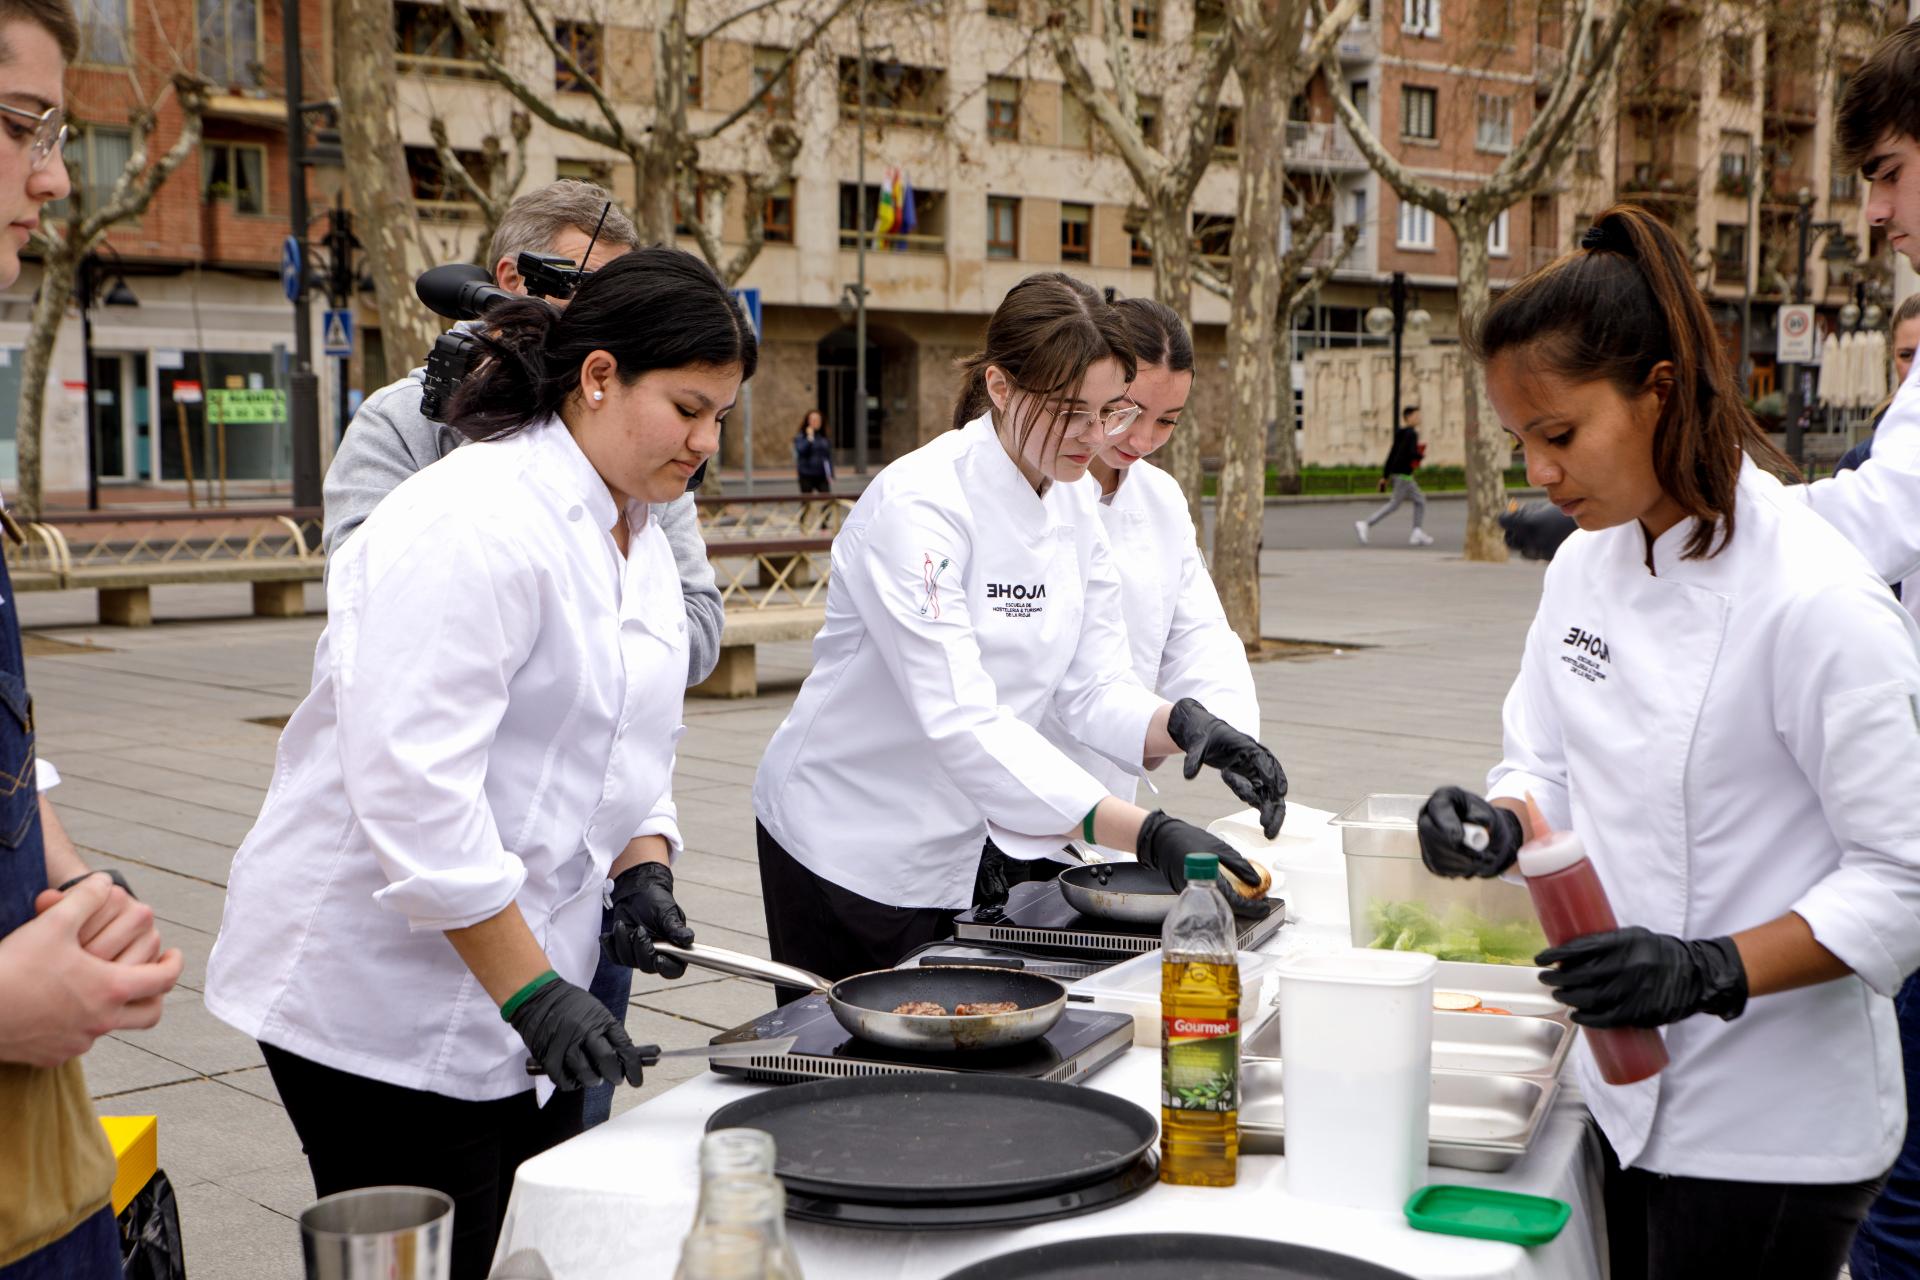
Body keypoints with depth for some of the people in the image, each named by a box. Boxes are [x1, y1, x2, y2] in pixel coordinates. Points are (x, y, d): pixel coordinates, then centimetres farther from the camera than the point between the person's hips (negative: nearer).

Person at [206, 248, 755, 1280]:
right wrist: (532, 993, -24)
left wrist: (644, 863, 0)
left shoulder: (639, 533, 11)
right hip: (376, 993, -9)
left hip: (522, 976, 9)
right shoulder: (478, 523, -21)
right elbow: (414, 786, -26)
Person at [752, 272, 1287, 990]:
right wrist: (1149, 835, -41)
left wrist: (1185, 726, -23)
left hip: (963, 848, 7)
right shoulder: (918, 504, -25)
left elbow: (1096, 689, 0)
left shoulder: (1075, 503, -1)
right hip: (849, 851, -7)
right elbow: (962, 722, -34)